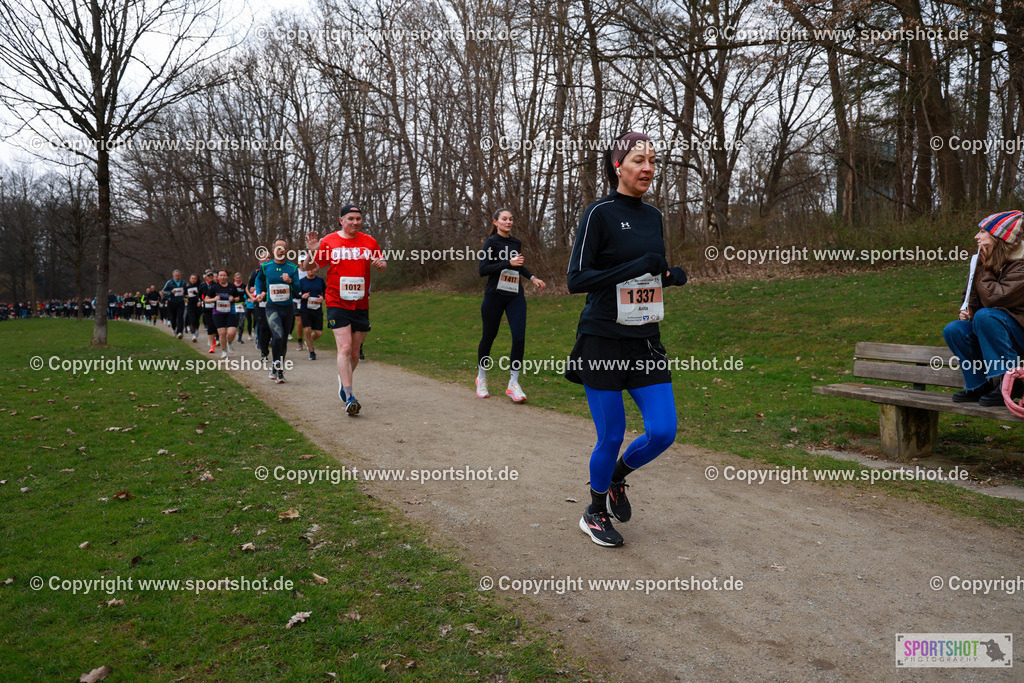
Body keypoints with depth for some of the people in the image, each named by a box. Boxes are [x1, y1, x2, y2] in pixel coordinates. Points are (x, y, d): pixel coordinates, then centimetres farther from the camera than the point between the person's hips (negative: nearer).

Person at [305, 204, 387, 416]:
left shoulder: (369, 242, 6)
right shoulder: (329, 241, -1)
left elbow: (382, 263, 19)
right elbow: (310, 267, 4)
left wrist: (381, 263, -5)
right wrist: (312, 253, -17)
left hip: (361, 305, 3)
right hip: (337, 303, -3)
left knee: (354, 353, 10)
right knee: (344, 348, -15)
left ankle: (343, 379, 40)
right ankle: (349, 397, -14)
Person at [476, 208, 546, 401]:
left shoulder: (516, 243, 13)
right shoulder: (491, 242, -5)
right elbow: (483, 270, -15)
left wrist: (532, 277, 16)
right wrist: (508, 263, -20)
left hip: (515, 296, 4)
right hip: (494, 295, -4)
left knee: (519, 337, -11)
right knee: (488, 337, 7)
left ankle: (513, 384, -2)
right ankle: (481, 378, 29)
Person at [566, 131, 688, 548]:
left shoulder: (653, 216, 12)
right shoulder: (600, 214, -8)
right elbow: (576, 280, -15)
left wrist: (670, 275, 2)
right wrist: (633, 267, -23)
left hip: (645, 342, 6)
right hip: (603, 342, -6)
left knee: (662, 432, -1)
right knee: (611, 437, 1)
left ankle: (617, 478, 29)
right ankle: (594, 514, 26)